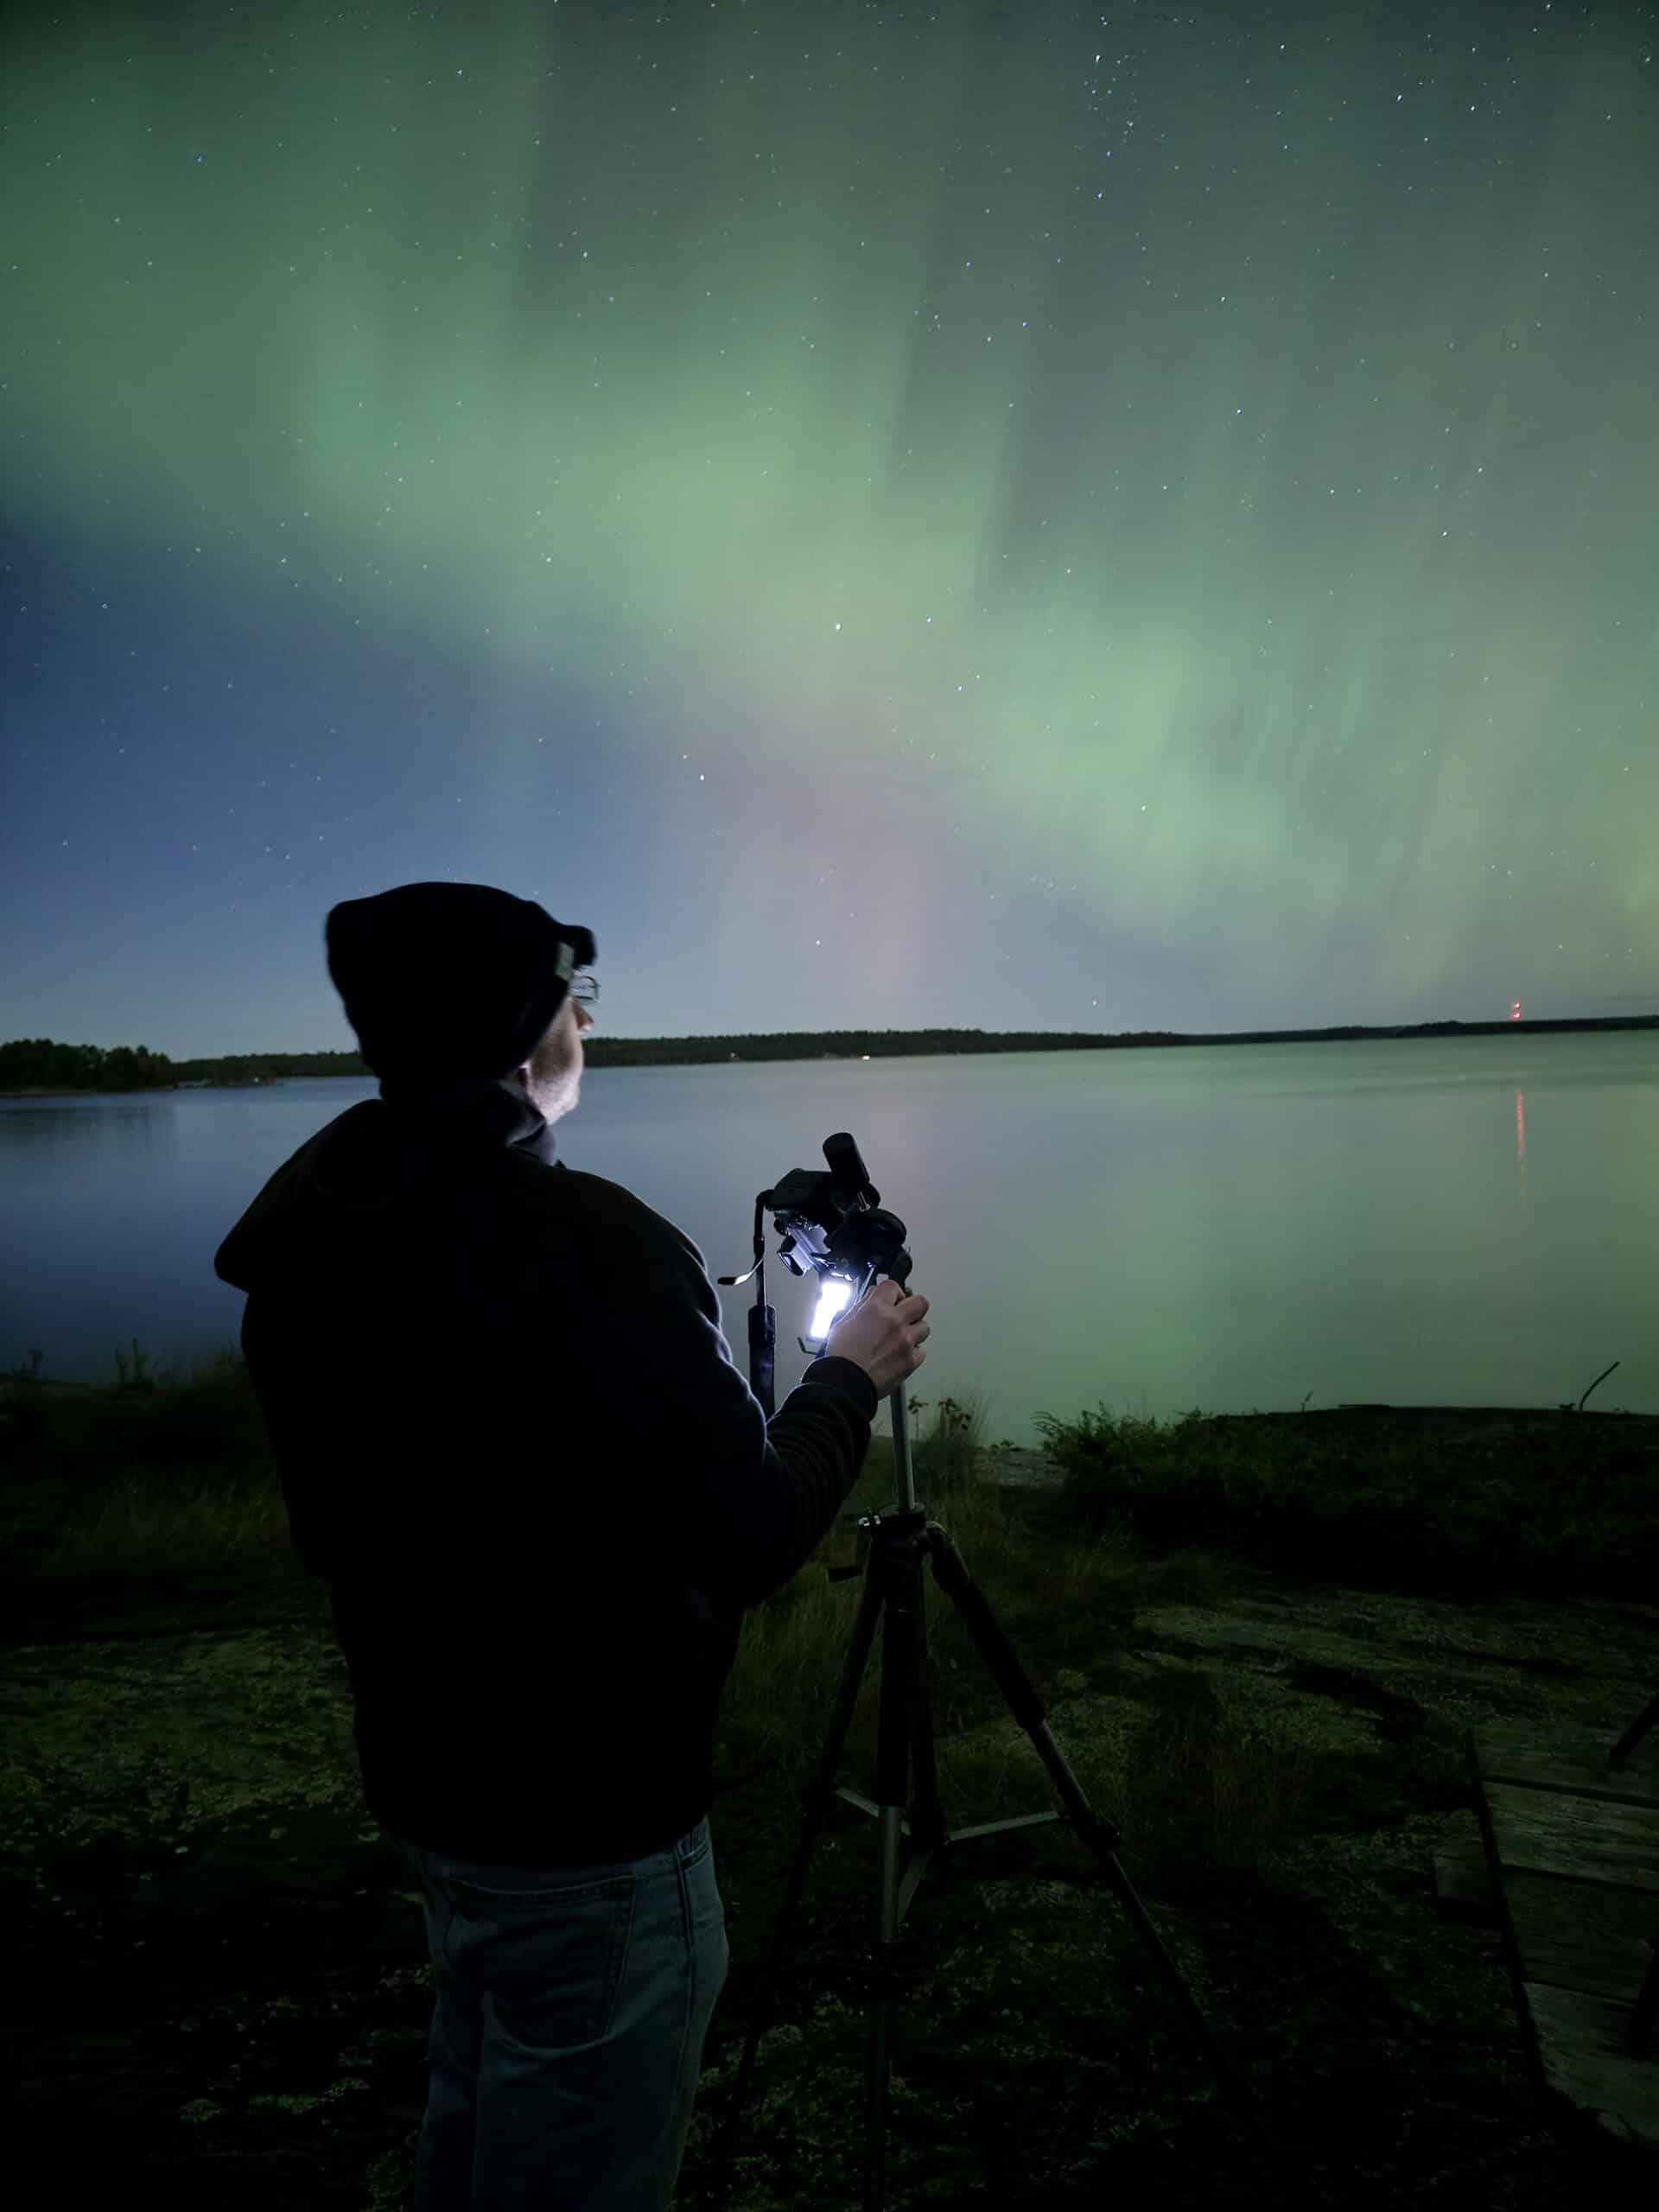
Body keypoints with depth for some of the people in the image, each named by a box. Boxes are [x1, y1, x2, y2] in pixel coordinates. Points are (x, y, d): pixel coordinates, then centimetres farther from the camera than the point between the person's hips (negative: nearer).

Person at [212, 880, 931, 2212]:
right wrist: (852, 1376, -6)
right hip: (591, 1818, -8)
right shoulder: (592, 1246, -28)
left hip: (423, 1780, 8)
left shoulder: (307, 1245, -3)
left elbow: (330, 1533, 8)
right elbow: (753, 1539, -22)